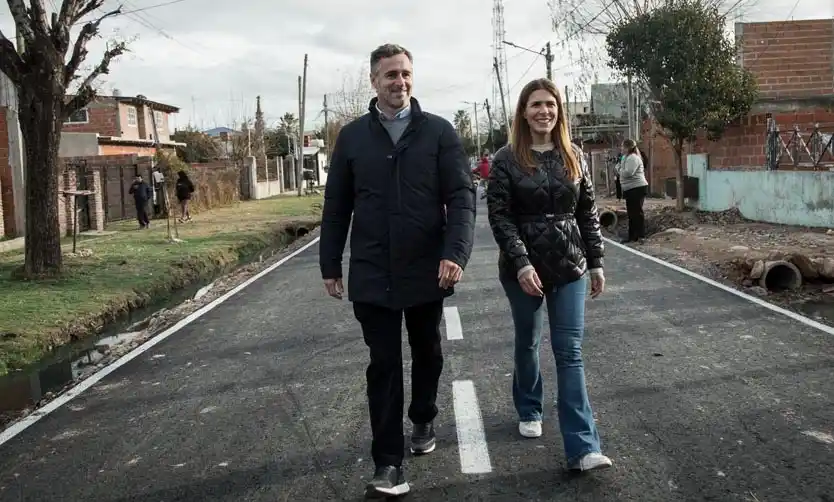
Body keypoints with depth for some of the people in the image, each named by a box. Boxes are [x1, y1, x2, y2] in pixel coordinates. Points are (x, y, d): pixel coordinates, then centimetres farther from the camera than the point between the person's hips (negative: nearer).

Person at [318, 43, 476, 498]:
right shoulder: (352, 136, 3)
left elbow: (461, 196, -7)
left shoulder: (439, 131, -1)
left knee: (427, 353, 18)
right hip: (372, 275, 0)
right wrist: (330, 265, 4)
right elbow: (336, 207, 6)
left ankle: (423, 420, 43)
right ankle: (388, 464, 7)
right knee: (383, 365, 1)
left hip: (428, 271, 1)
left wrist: (456, 252, -21)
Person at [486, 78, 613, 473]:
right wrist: (521, 263, -22)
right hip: (522, 267, -2)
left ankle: (582, 448, -4)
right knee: (527, 343, 15)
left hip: (569, 266, 2)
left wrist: (596, 262, 5)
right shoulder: (506, 159, -5)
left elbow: (587, 213, 8)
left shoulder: (574, 157, 5)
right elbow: (499, 216, -12)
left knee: (569, 351, -2)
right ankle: (529, 411, 38)